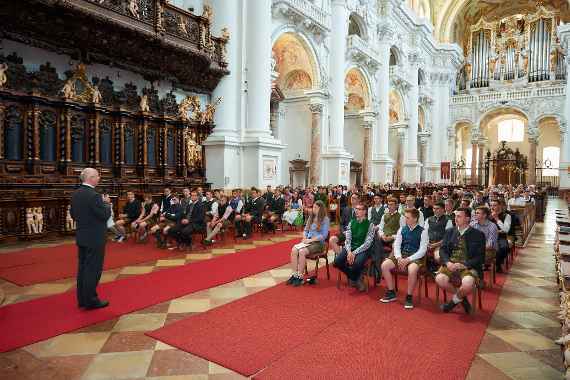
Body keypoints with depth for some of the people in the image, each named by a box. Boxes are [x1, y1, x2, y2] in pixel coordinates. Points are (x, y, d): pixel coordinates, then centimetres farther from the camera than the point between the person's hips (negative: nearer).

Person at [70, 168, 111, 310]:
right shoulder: (94, 195, -21)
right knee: (93, 269, 0)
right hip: (95, 238, -8)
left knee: (83, 267, 15)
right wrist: (107, 203, -3)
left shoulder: (76, 194, 6)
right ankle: (91, 300, 8)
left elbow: (73, 214, 13)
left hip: (82, 237, 9)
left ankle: (82, 298, 24)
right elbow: (105, 215, -18)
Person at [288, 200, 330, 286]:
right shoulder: (311, 217, 16)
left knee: (302, 251, -32)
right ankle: (295, 275, -20)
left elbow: (324, 235, -11)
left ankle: (300, 277, -22)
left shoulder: (325, 219, -4)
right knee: (294, 250, -23)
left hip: (318, 243, -6)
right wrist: (304, 238, -1)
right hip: (308, 241, 6)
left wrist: (310, 240, -16)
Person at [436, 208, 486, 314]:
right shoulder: (449, 231, 14)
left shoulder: (478, 234, 3)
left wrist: (464, 265, -17)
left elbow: (480, 257, -3)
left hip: (468, 266, -3)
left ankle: (455, 300, 2)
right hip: (450, 264, 3)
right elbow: (443, 250, 8)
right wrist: (448, 262, -12)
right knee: (439, 279, -27)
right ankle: (462, 298, 4)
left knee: (467, 284, -35)